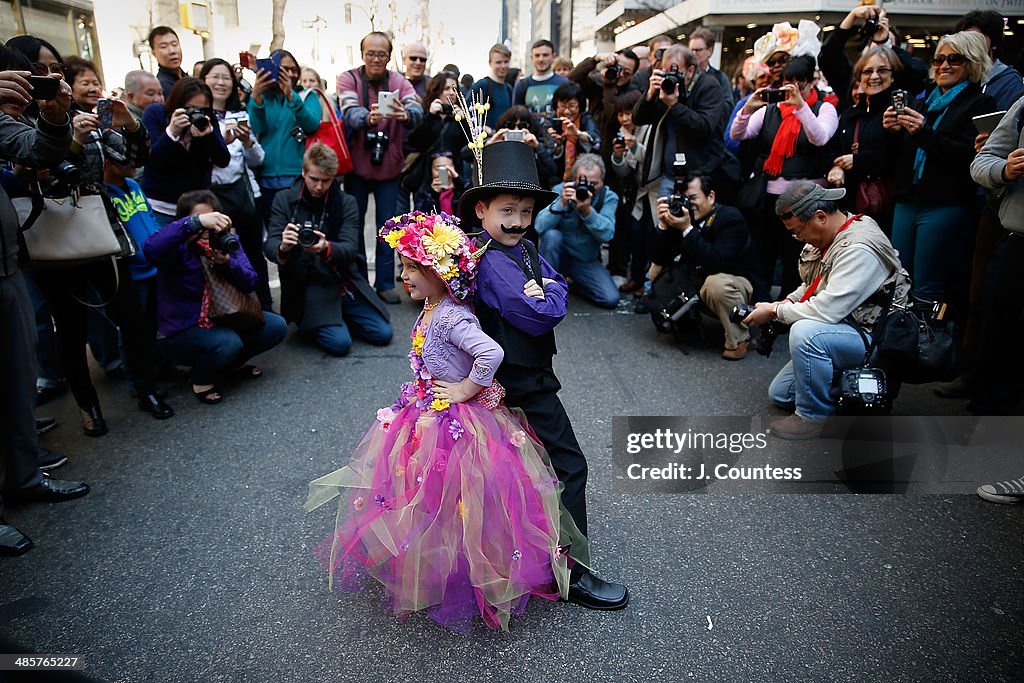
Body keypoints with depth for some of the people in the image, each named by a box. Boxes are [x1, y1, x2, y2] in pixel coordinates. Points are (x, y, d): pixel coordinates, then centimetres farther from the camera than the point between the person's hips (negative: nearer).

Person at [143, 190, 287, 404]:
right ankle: (202, 379, 0)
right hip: (182, 330, -6)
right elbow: (150, 248, -41)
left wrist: (227, 263, -30)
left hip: (222, 318, 6)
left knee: (276, 326, -8)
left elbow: (250, 284, -9)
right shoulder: (178, 248, -16)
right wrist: (195, 222, -47)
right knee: (227, 343, -34)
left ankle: (233, 363, 16)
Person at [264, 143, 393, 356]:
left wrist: (325, 248, -34)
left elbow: (350, 249, -10)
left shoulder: (346, 202, 2)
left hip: (343, 281, 3)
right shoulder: (284, 199, 0)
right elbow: (270, 245, -8)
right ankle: (309, 324, 12)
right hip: (306, 286, -3)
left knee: (383, 334, -6)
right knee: (339, 343, -21)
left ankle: (338, 317, 19)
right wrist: (282, 248, -34)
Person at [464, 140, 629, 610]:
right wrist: (545, 298, -10)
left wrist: (544, 293, -15)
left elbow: (559, 291, 4)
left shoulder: (525, 250, 8)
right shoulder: (490, 262, -23)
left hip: (514, 376, 10)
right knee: (567, 464, -5)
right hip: (524, 383, -10)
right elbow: (538, 317, -29)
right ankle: (570, 573, 4)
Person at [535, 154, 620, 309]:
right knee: (552, 235, -33)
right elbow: (540, 227, -26)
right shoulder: (560, 190, -14)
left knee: (611, 299, -14)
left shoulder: (609, 197, -10)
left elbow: (607, 234, -25)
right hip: (558, 254, -2)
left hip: (587, 261, 2)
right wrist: (562, 203, -39)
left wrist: (587, 210, -40)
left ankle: (574, 279, 16)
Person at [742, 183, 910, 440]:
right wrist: (784, 303, -2)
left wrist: (775, 311, -20)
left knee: (805, 332, -38)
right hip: (842, 329, 10)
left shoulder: (859, 248, -28)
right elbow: (811, 286, 17)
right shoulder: (831, 237, 1)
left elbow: (826, 311, -33)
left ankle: (813, 417, -20)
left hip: (873, 338, -9)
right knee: (779, 394, 9)